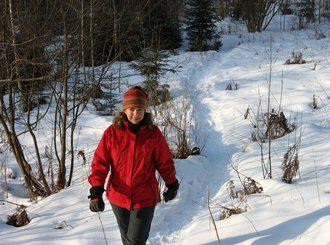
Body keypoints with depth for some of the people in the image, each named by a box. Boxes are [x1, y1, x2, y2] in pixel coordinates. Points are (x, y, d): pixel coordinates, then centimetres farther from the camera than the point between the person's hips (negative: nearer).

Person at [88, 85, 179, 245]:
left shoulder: (153, 133, -7)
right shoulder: (112, 132, -7)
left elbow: (165, 162, 4)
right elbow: (100, 162, -8)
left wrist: (172, 185, 14)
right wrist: (96, 191, -18)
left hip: (145, 198, -2)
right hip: (118, 197, 2)